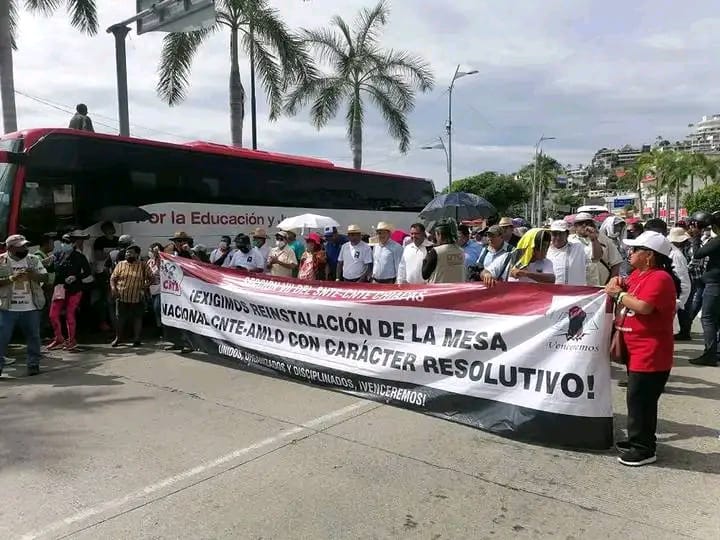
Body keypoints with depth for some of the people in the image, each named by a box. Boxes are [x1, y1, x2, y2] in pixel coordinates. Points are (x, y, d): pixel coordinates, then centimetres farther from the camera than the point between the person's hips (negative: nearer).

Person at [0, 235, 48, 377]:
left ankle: (33, 364, 20)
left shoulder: (34, 260, 6)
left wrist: (35, 275, -17)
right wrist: (12, 278, -21)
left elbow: (45, 277, 4)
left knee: (33, 336, 8)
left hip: (31, 307, 3)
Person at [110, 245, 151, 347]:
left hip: (137, 299, -1)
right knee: (120, 318, 8)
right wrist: (113, 288, -9)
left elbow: (150, 278, 5)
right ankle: (117, 338, 21)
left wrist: (145, 287, -8)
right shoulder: (120, 264, 7)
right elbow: (113, 278, 6)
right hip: (122, 298, 2)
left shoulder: (143, 266, 2)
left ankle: (136, 339, 14)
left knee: (137, 318, 5)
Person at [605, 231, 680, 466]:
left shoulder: (659, 278, -18)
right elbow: (623, 288, 24)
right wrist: (617, 284, 1)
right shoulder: (637, 274, 11)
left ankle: (644, 449, 9)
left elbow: (643, 307, -29)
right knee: (639, 399, 19)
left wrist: (618, 294, -16)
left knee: (640, 400, -3)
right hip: (636, 351, 10)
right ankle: (637, 441, 32)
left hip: (650, 355, -10)